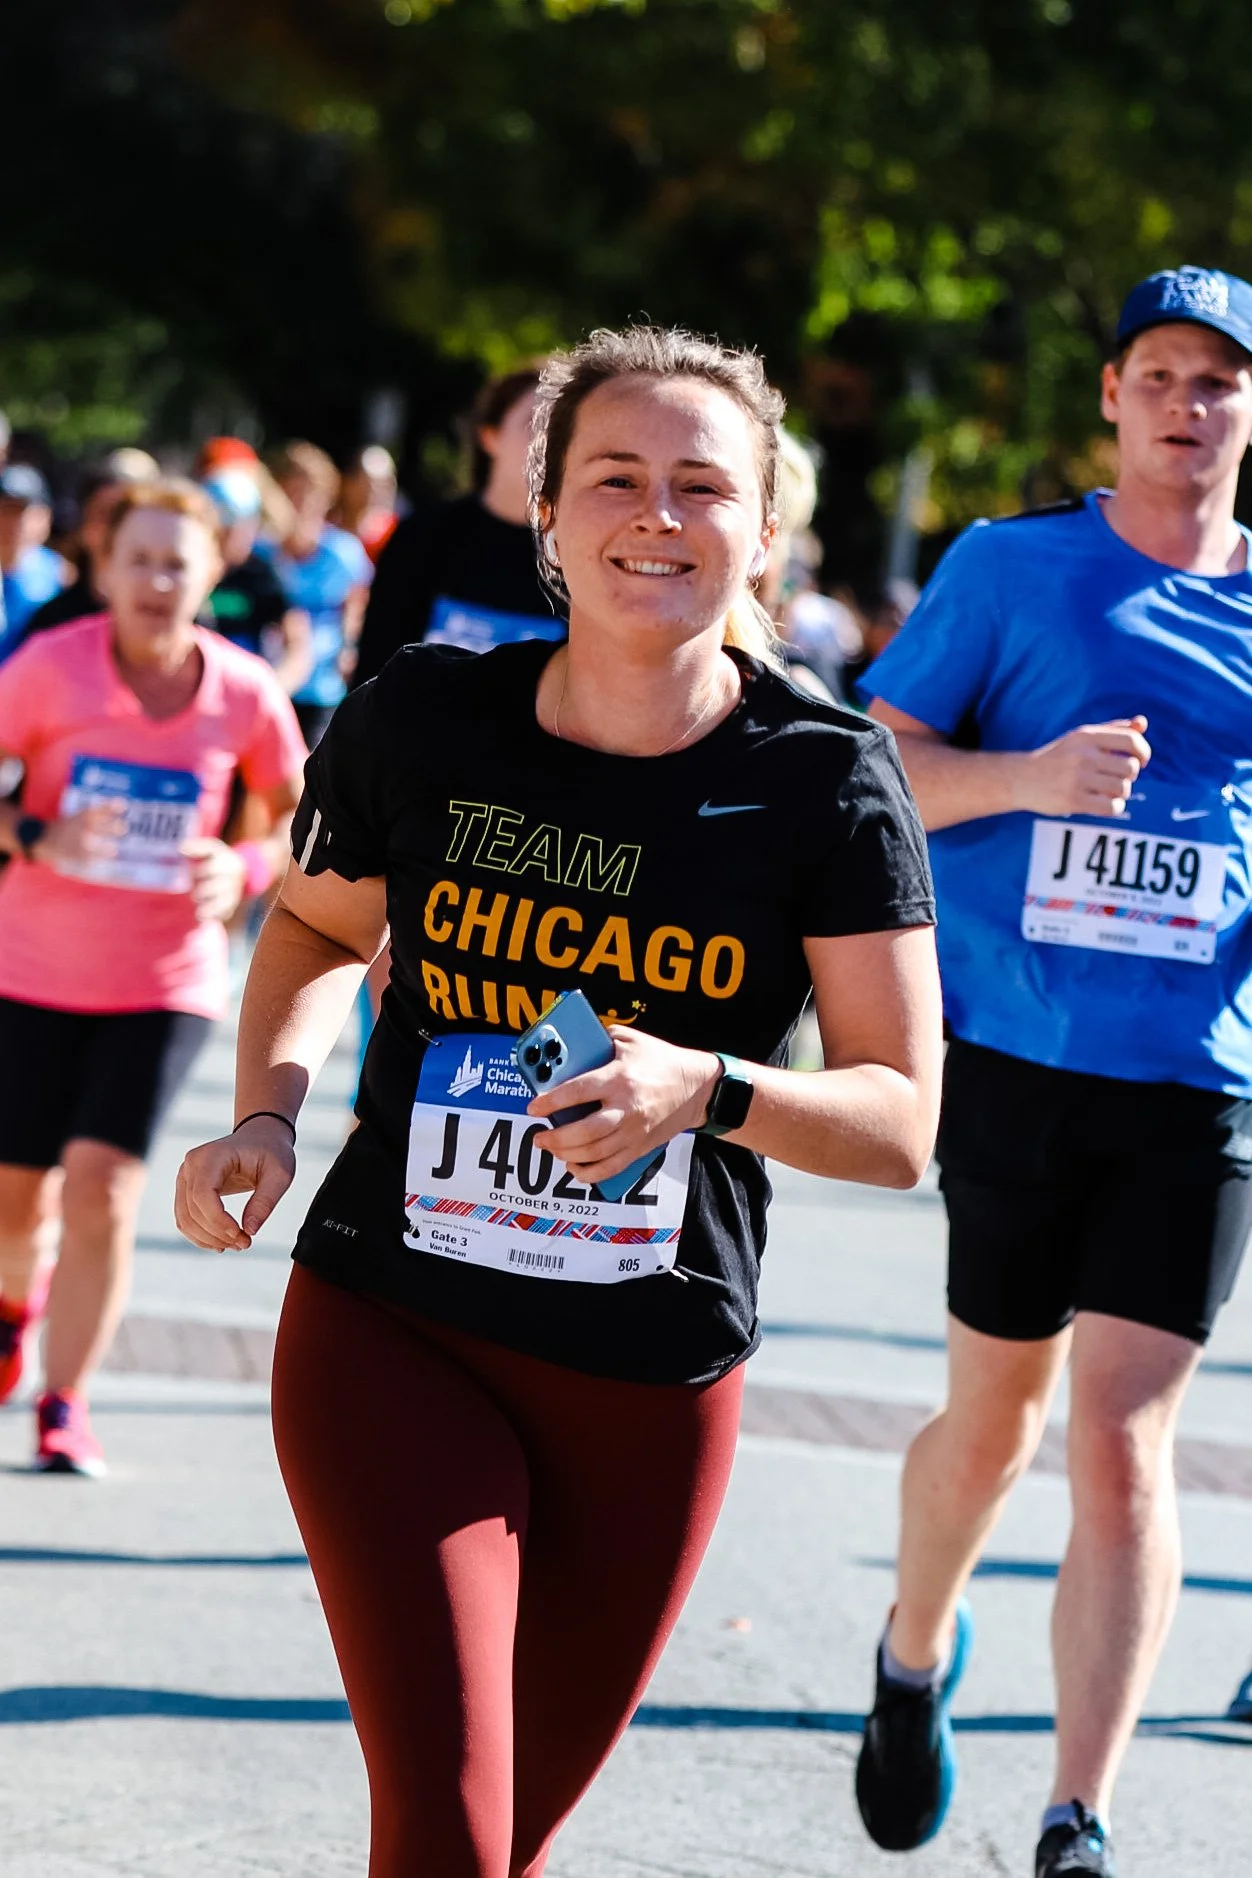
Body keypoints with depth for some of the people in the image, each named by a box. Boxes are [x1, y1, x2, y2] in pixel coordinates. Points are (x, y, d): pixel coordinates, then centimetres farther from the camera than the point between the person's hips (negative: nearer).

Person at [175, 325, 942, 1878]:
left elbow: (902, 1123, -8)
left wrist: (709, 1089, -26)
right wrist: (266, 1115, -4)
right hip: (392, 1337, -1)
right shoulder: (421, 723, -6)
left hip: (653, 1384, 1)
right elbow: (316, 930, 14)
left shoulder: (826, 783, -8)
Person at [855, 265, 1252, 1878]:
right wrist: (1025, 777, -17)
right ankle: (915, 1659, 43)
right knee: (994, 1411, 12)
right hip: (1012, 1059, 0)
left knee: (1123, 1442, -8)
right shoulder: (1006, 569, 3)